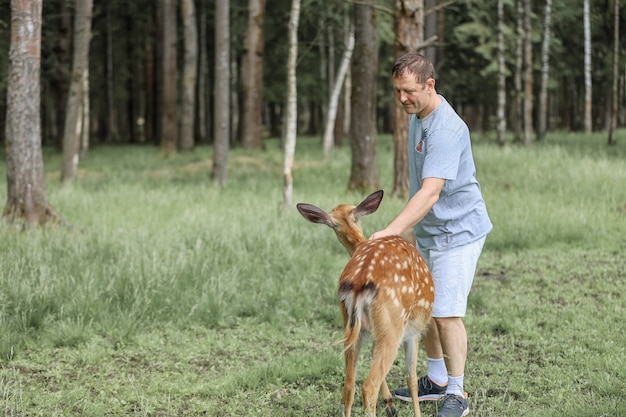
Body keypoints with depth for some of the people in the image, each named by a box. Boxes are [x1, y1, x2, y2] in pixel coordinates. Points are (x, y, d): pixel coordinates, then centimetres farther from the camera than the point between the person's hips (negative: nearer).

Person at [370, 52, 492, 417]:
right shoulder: (417, 116, 6)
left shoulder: (447, 130, -26)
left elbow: (430, 193, -36)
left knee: (447, 312, -12)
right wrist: (410, 225, 19)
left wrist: (394, 230, -44)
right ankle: (437, 380, 30)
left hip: (457, 232, -10)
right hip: (428, 232, 10)